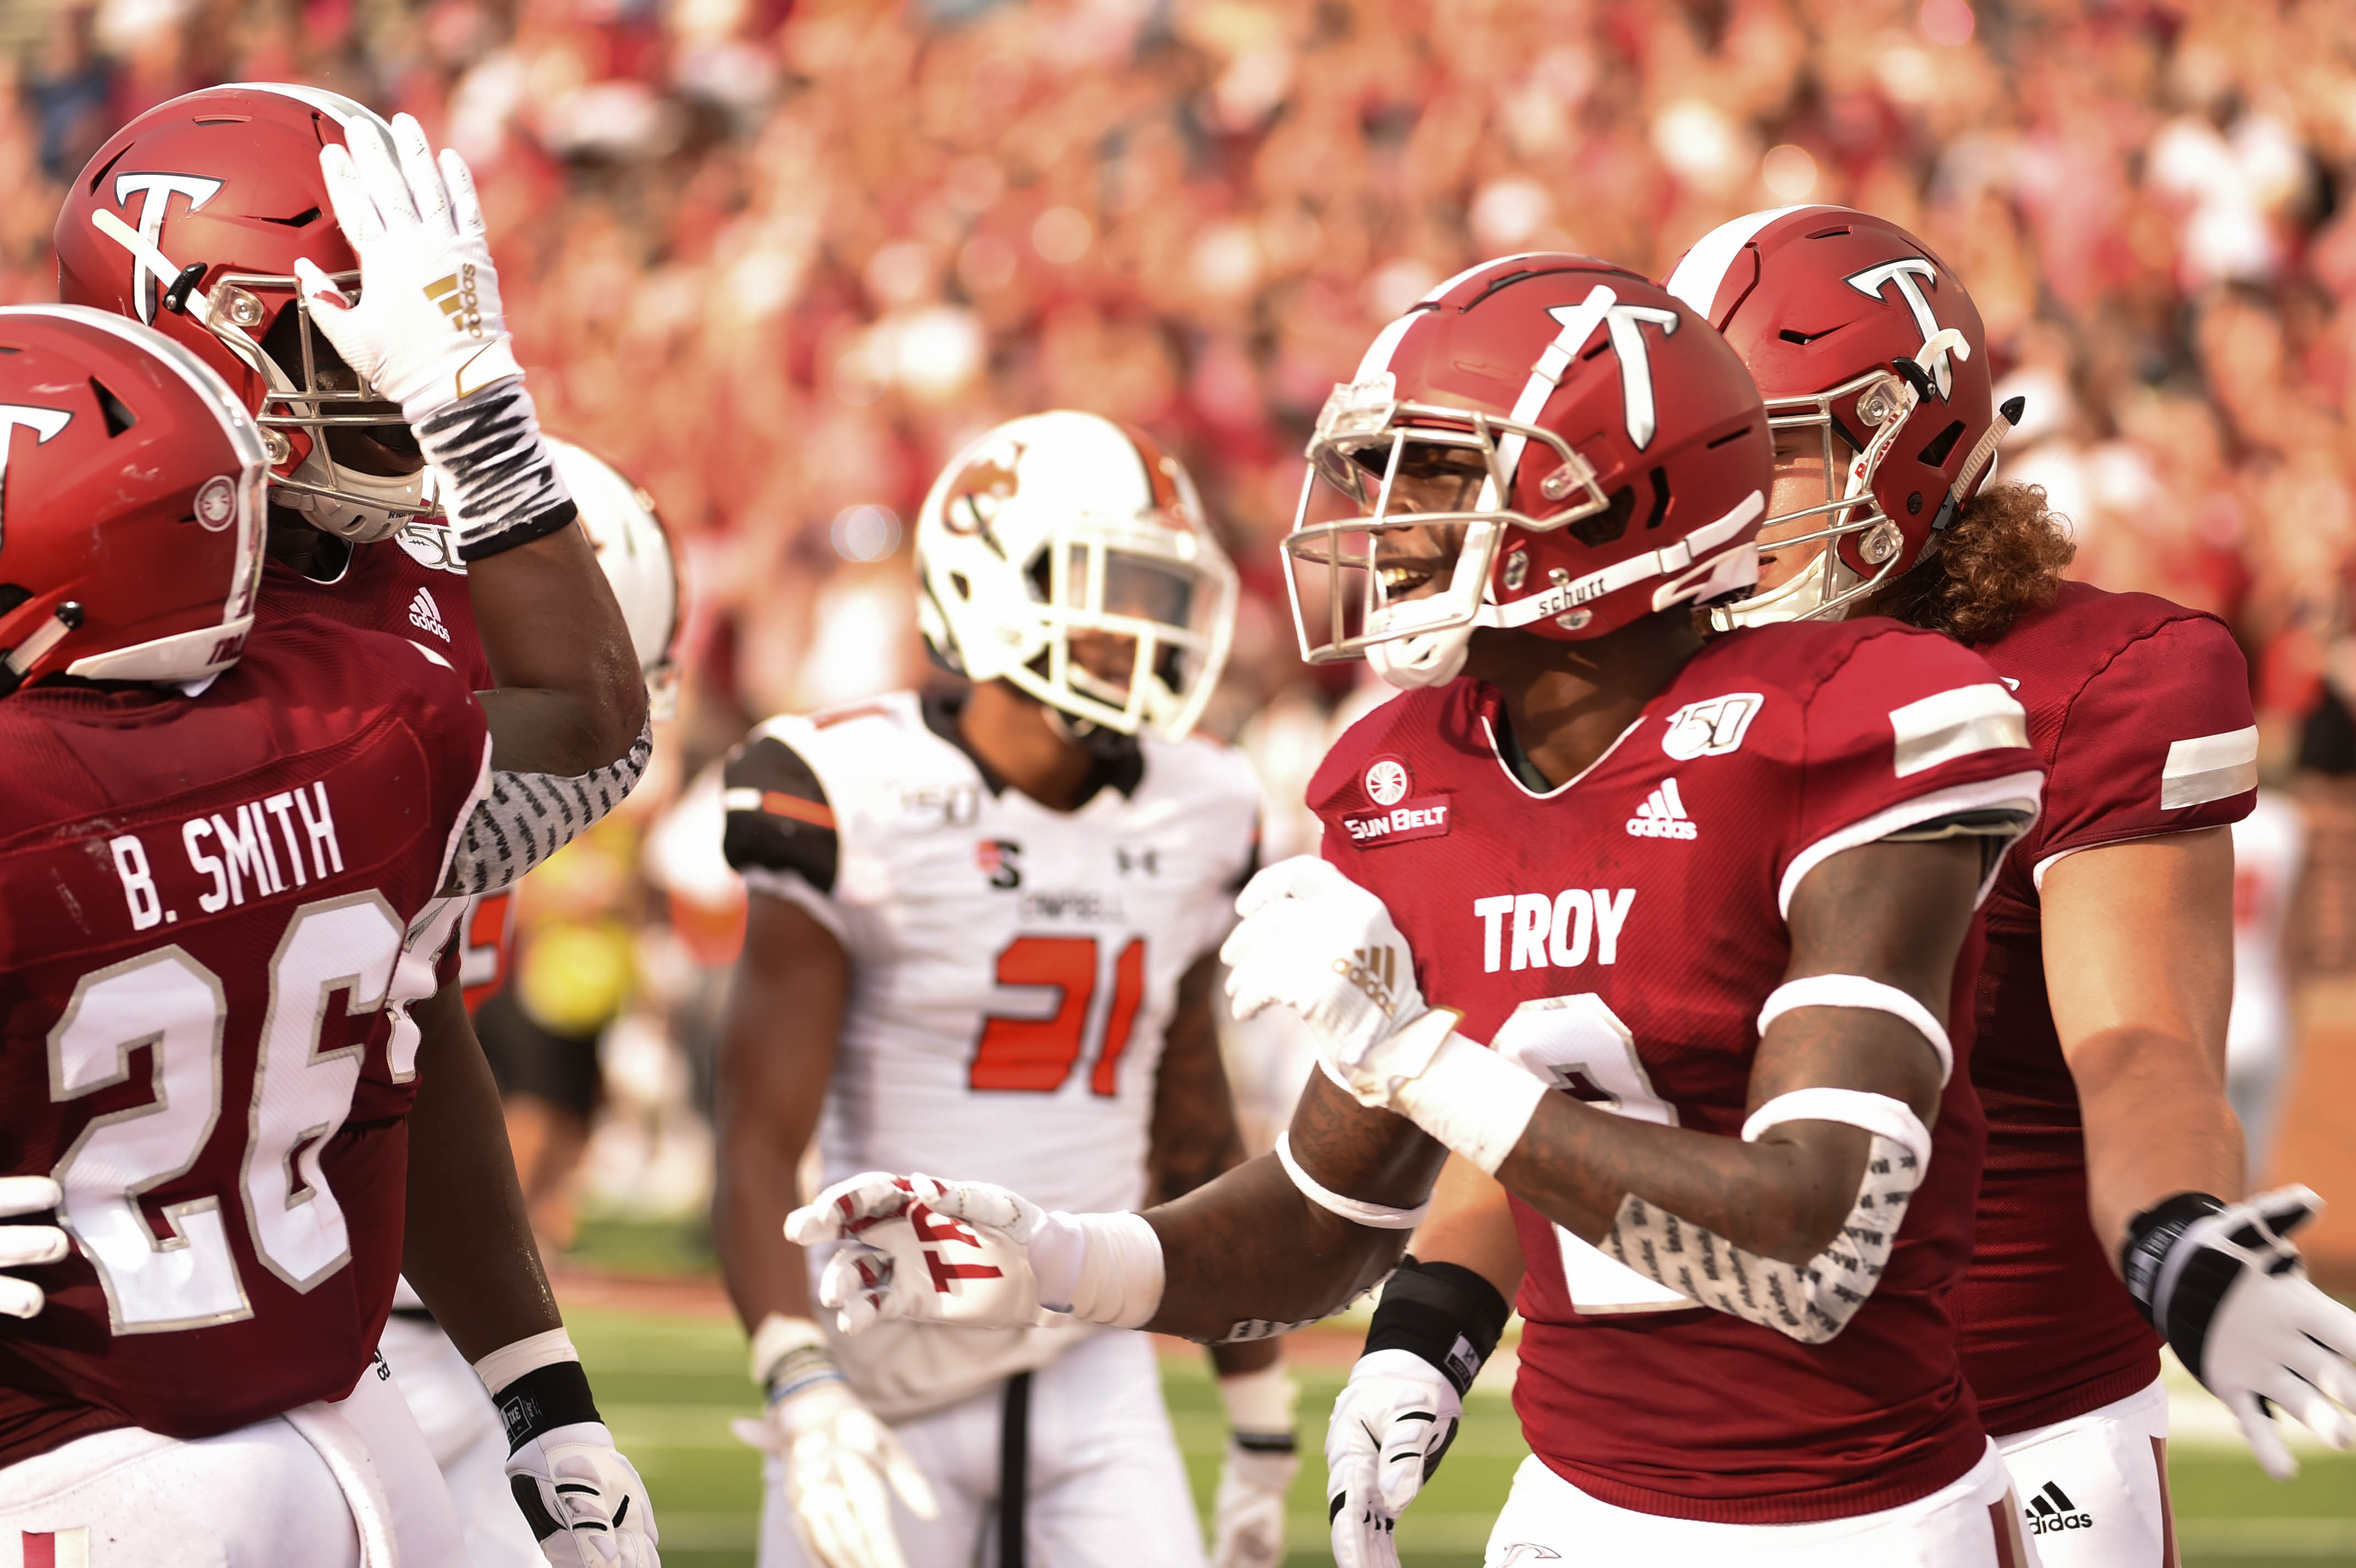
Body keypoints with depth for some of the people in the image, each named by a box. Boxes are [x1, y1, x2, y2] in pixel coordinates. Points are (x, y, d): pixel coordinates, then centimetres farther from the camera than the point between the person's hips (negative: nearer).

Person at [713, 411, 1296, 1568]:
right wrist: (802, 1396, -27)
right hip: (891, 1382, -4)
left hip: (1095, 1383, 4)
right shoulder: (853, 809, -11)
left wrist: (1262, 1423, 19)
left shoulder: (1191, 821, 6)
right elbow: (759, 1147, -14)